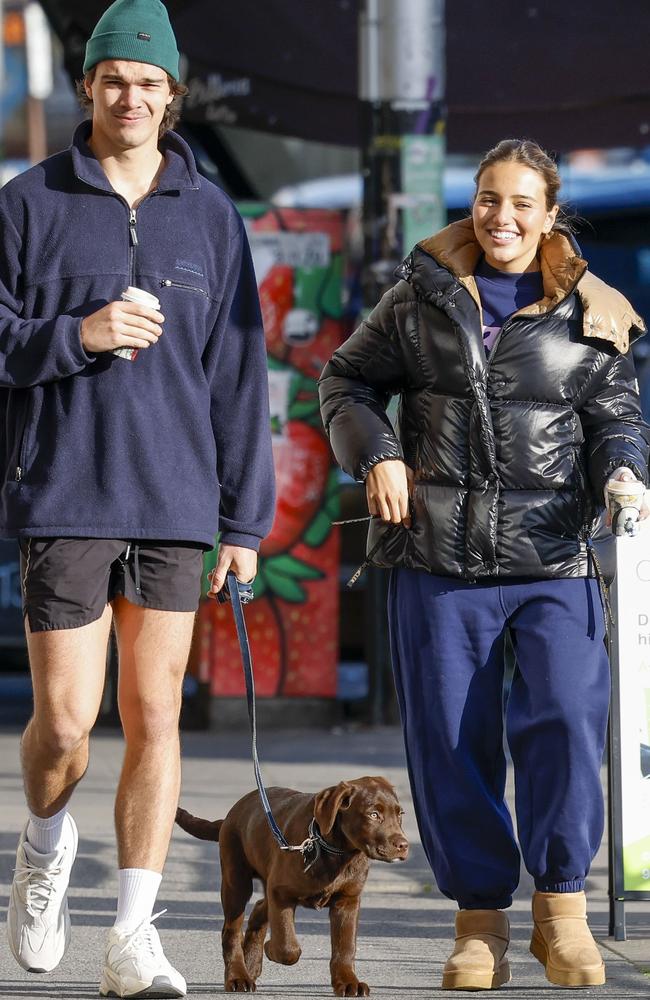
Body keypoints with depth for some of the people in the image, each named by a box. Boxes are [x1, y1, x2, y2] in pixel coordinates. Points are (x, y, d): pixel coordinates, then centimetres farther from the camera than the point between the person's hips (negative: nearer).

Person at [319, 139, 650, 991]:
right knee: (449, 738, 1)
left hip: (553, 560, -1)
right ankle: (480, 920, 11)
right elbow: (348, 380, 17)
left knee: (566, 719, -15)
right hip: (437, 555, 1)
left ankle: (561, 905, 0)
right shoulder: (421, 297, 10)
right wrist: (376, 453, -1)